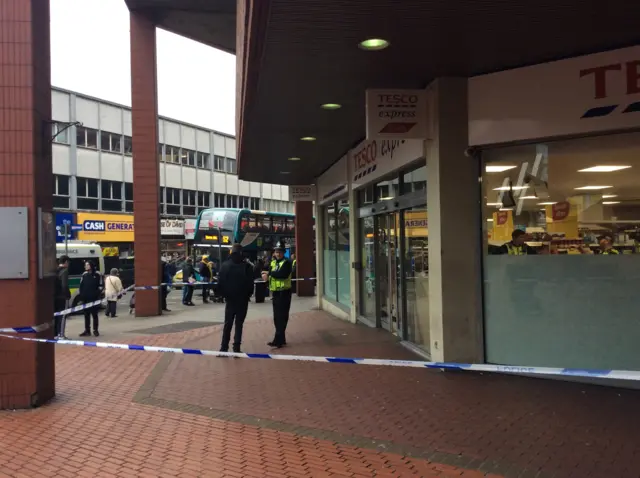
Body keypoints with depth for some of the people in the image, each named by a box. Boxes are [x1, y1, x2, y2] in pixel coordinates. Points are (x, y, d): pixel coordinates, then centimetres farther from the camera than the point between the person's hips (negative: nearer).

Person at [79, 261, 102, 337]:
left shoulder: (97, 274, -2)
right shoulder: (84, 275, 10)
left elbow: (100, 285, -1)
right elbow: (81, 286, 14)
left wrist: (98, 293, -10)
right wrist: (80, 294, 5)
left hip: (94, 298, -4)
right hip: (85, 298, 4)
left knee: (95, 314, 2)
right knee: (86, 315, 8)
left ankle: (95, 330, 10)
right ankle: (87, 330, 14)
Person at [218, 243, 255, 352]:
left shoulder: (225, 265, -4)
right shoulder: (246, 266, -9)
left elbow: (220, 283, -6)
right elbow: (250, 283, -8)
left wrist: (223, 294, 5)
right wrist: (248, 295, 6)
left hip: (229, 298, 2)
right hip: (243, 299, -1)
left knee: (228, 323, 11)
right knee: (239, 324, 6)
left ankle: (224, 347, 8)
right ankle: (236, 347, 2)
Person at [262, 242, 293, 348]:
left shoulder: (286, 262, -10)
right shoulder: (273, 262, 13)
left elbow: (282, 274, -26)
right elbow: (266, 271, 6)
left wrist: (270, 273, -17)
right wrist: (265, 274, -17)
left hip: (284, 292, -8)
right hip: (275, 292, 8)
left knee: (281, 317, -8)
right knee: (277, 317, 13)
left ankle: (278, 340, -9)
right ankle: (281, 339, 23)